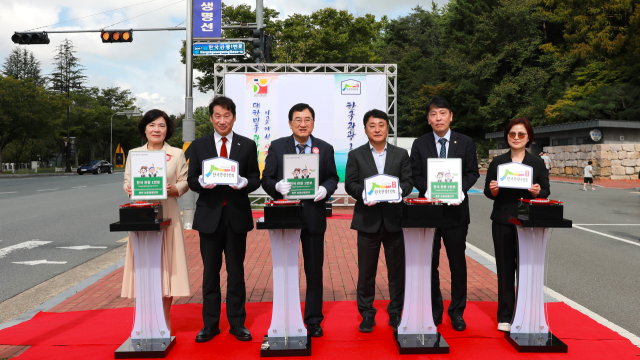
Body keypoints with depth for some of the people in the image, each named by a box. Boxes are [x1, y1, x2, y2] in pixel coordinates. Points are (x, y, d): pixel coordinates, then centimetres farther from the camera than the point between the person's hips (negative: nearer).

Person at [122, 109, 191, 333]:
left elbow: (184, 183, 4)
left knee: (166, 265, 0)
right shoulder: (134, 154, 12)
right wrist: (129, 189, -10)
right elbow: (127, 181, 12)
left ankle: (164, 322, 13)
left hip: (167, 216, -1)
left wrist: (172, 190, -16)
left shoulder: (177, 154, 7)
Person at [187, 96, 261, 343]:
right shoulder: (199, 145, 6)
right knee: (210, 272, 8)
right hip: (209, 215, 1)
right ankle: (210, 324, 20)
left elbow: (255, 179, 3)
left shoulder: (247, 145, 5)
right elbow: (191, 181, 5)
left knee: (236, 271, 8)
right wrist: (202, 182, -18)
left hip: (236, 215, 0)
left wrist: (244, 182, -19)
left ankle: (237, 324, 19)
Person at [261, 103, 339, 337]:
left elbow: (332, 178, 8)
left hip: (314, 216, 1)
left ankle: (313, 320, 21)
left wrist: (325, 189, -13)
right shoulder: (277, 147, 4)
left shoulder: (325, 149, 7)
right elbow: (266, 179, 2)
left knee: (314, 270, 7)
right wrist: (277, 186, -19)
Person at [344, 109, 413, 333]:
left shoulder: (401, 154, 11)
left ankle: (396, 314, 22)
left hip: (393, 219, 1)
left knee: (397, 270, 7)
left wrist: (399, 190, -18)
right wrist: (363, 193, -20)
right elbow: (350, 184, 0)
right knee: (366, 270, 5)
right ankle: (367, 315, 19)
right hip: (368, 220, -1)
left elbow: (408, 181, 4)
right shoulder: (355, 155, 7)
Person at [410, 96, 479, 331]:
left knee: (457, 262, 7)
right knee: (430, 263, 8)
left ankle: (457, 311, 21)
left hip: (455, 210, 0)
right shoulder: (419, 144, 4)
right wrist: (428, 190, -15)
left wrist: (460, 189, -14)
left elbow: (472, 172, 4)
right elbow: (415, 175, 3)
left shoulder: (465, 143, 4)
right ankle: (434, 310, 23)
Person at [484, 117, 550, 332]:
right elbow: (488, 192, 8)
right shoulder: (497, 162, 8)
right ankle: (505, 316, 12)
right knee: (505, 268, 4)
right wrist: (493, 191, -15)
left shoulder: (537, 163, 7)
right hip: (503, 222, 0)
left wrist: (537, 192, -16)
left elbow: (546, 192, 6)